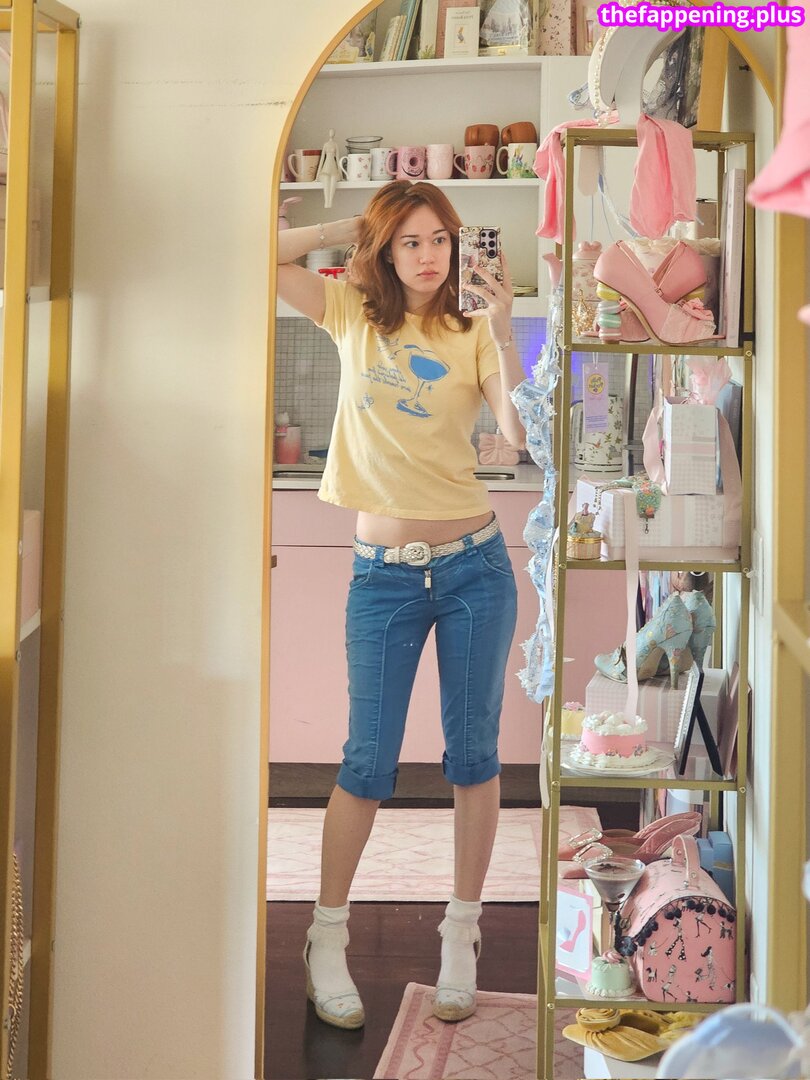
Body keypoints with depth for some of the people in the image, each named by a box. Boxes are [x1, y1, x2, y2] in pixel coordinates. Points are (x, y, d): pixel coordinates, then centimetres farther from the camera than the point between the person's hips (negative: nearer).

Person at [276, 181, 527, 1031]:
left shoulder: (472, 334, 2)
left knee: (472, 752, 7)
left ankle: (461, 937, 21)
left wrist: (505, 333, -19)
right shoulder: (354, 315, 6)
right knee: (368, 761, 2)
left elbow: (522, 434, -11)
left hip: (472, 565, 0)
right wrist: (349, 228, 2)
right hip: (383, 575, 0)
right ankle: (326, 938, 17)